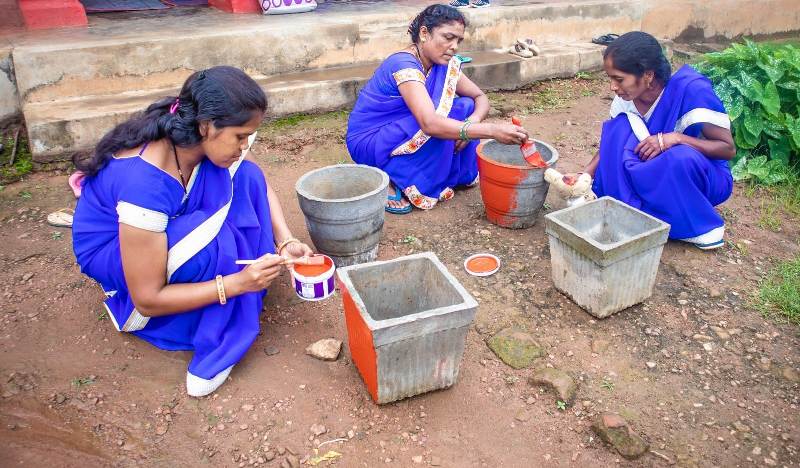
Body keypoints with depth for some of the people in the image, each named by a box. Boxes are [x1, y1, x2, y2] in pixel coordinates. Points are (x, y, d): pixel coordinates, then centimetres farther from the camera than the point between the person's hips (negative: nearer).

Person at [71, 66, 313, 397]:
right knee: (212, 245, -35)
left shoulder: (198, 139, -20)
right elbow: (148, 300, -31)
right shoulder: (145, 185, -39)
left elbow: (259, 186, -4)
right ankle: (214, 351, -13)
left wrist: (285, 242, -19)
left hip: (170, 224, 7)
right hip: (111, 253, -7)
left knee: (244, 178, -14)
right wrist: (238, 283, -36)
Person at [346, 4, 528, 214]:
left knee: (466, 106, -4)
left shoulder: (445, 65, -3)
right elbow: (430, 124, -42)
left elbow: (481, 98, 1)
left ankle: (457, 173, 4)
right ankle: (390, 179, -14)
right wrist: (493, 130, -46)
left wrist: (473, 121, -24)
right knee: (441, 127, -28)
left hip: (403, 133, 8)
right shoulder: (404, 65, -28)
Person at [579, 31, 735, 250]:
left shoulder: (692, 89, -25)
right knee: (620, 126, -17)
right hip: (661, 178, 4)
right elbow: (612, 141, -1)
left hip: (705, 177, -4)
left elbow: (729, 148, -19)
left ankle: (703, 226, -12)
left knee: (680, 156, -38)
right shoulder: (627, 97, -11)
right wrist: (586, 174, -18)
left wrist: (674, 138, -33)